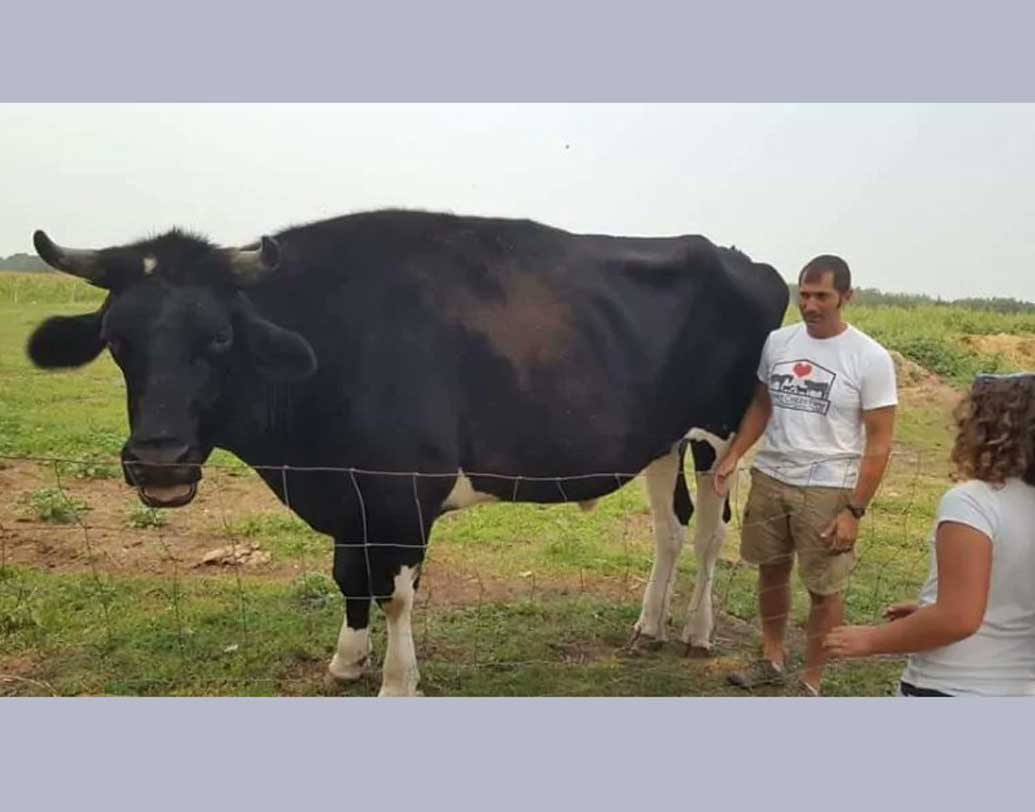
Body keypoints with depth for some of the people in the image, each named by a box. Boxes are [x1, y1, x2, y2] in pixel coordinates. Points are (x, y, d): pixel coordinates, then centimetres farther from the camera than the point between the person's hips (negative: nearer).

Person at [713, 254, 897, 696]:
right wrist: (732, 455, 1)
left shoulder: (870, 358, -12)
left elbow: (879, 442, -11)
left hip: (828, 489, -5)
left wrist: (854, 510, -15)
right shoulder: (777, 342, 0)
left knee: (824, 588, 6)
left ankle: (811, 683, 23)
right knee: (771, 569, 19)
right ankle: (771, 660, 39)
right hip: (769, 478, 5)